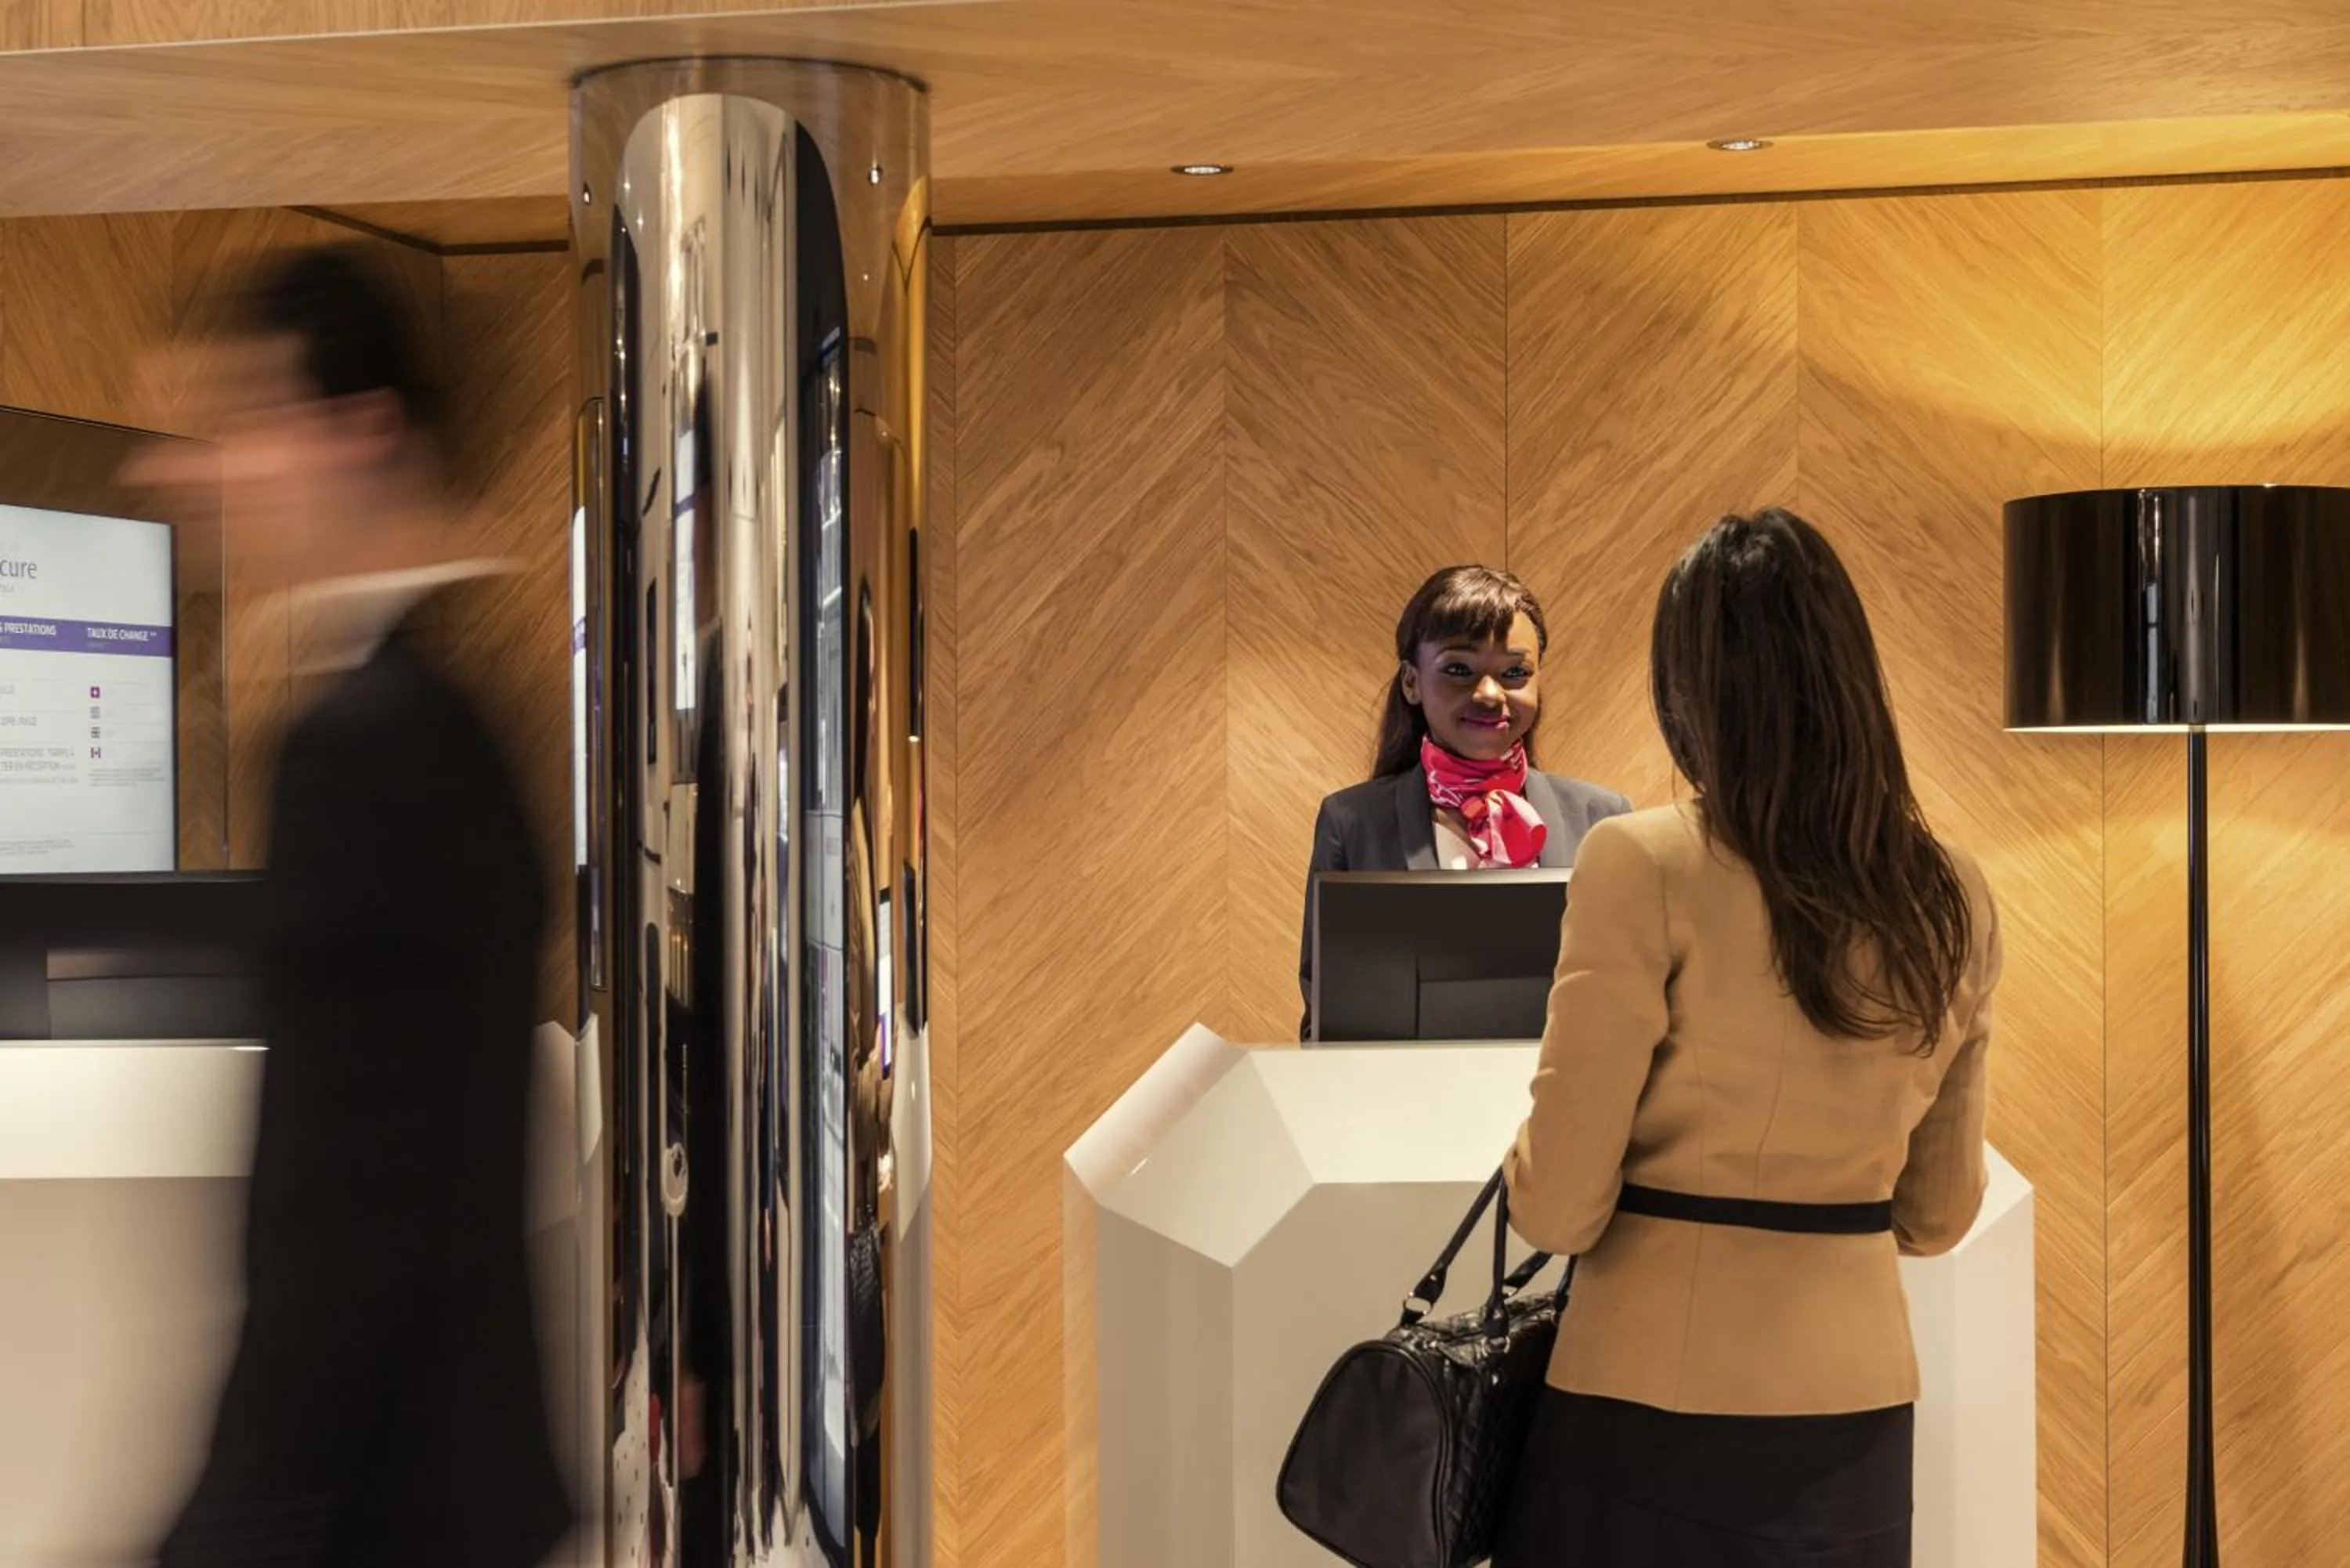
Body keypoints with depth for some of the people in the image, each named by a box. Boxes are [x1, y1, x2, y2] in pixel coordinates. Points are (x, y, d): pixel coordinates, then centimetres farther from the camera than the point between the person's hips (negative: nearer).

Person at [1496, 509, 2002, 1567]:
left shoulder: (1643, 865, -14)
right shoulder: (1953, 899, 2)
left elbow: (1559, 1209, -12)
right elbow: (1940, 1213, 12)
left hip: (1654, 1411, -4)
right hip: (1858, 1409, 5)